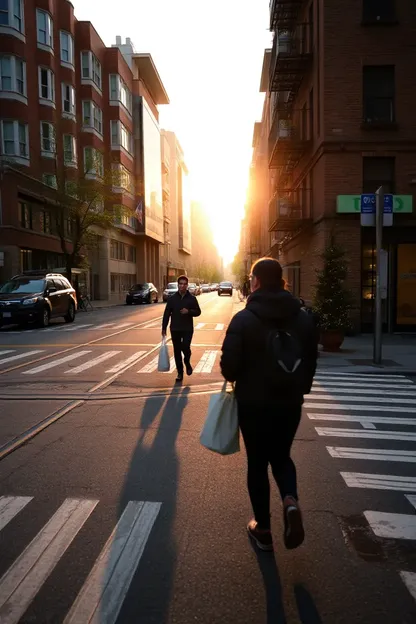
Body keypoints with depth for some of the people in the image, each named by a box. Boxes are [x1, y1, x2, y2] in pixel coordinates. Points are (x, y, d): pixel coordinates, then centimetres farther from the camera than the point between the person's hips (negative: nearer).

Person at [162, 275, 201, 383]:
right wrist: (164, 328, 0)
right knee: (177, 351, 6)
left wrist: (188, 311, -17)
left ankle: (187, 363, 18)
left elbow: (198, 312, 3)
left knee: (185, 347, -14)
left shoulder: (192, 298, 1)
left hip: (188, 329, -2)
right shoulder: (172, 298, 3)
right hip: (175, 329, 2)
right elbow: (167, 314, 4)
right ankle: (180, 373, 18)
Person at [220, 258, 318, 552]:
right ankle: (291, 501, -3)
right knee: (281, 456, 23)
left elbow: (229, 365, -16)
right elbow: (312, 360, 6)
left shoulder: (244, 318, -15)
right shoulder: (303, 317, -1)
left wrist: (237, 378, 7)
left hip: (254, 403, -3)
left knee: (257, 462, 13)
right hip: (290, 403, 3)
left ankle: (263, 529, 23)